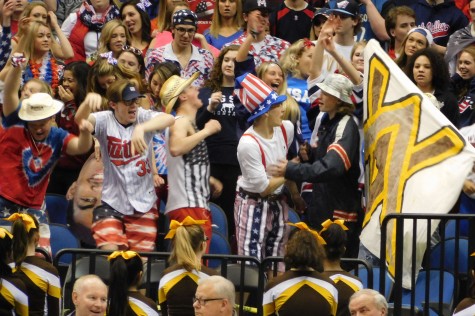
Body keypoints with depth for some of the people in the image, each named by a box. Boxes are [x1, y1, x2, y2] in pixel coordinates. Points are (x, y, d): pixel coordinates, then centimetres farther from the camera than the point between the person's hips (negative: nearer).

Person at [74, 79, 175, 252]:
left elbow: (169, 119, -25)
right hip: (111, 203, -1)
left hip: (143, 204, 1)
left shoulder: (143, 117, -6)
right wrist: (88, 102, -48)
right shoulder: (105, 121, -5)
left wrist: (141, 128, -44)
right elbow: (80, 119, -24)